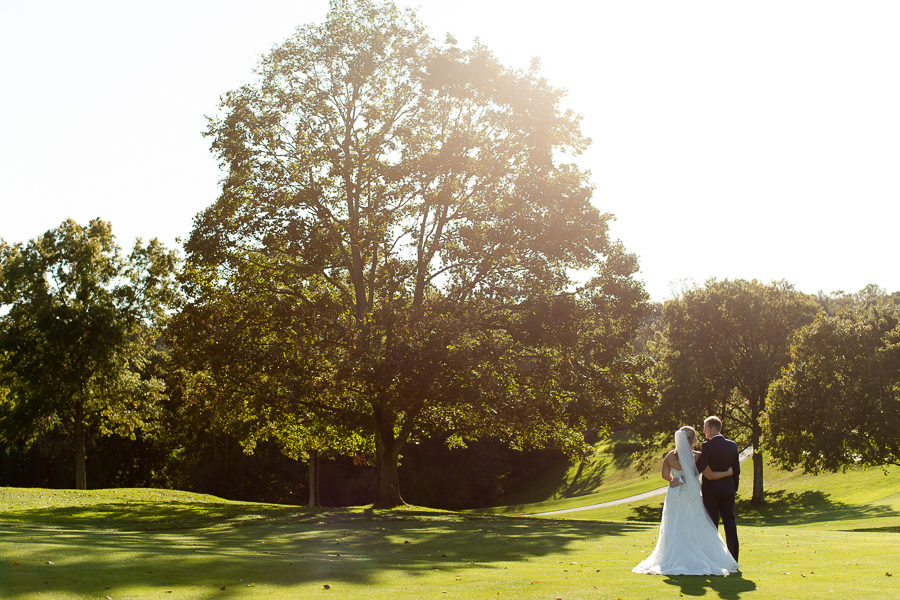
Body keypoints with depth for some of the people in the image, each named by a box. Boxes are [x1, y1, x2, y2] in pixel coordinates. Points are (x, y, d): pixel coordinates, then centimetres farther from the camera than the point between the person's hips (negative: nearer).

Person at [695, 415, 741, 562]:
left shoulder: (707, 446, -13)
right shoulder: (732, 445, 4)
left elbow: (699, 467, -20)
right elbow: (736, 469, 9)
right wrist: (734, 488, 18)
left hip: (711, 489, -5)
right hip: (728, 489, 5)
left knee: (712, 523, 2)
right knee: (730, 522, 9)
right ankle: (734, 558, 11)